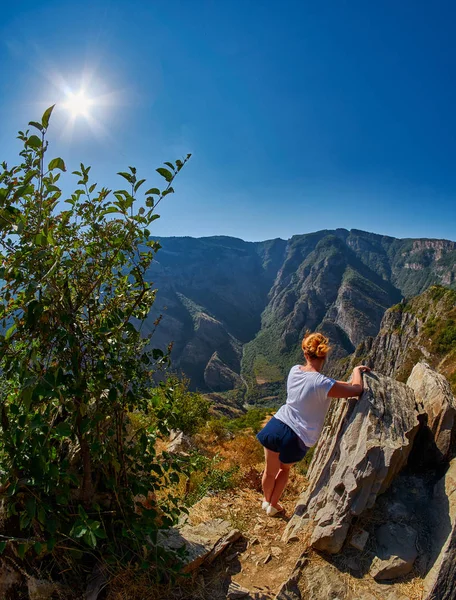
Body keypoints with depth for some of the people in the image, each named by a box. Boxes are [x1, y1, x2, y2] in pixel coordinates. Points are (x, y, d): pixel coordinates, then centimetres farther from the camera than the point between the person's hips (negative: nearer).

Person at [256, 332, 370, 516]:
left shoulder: (295, 370, -5)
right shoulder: (322, 384, -24)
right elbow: (357, 390, -14)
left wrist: (347, 382, 14)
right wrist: (356, 370, 5)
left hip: (276, 426, 4)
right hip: (296, 438, -4)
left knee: (270, 471, 26)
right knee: (284, 469, 29)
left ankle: (266, 500, 54)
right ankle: (273, 506, 50)